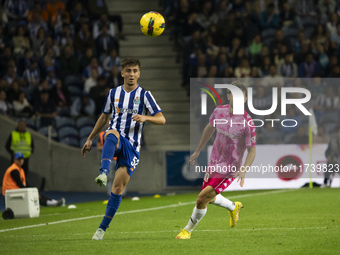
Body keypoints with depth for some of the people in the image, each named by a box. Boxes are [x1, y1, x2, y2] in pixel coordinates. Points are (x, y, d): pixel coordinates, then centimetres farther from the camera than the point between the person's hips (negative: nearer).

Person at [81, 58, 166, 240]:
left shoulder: (144, 95, 1)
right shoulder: (114, 93, 10)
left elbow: (161, 119, -5)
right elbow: (104, 117, 23)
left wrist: (145, 117, -25)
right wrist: (90, 139, 23)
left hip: (132, 146, -1)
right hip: (114, 140, 1)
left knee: (118, 187, -7)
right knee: (113, 133, -38)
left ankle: (103, 228, 1)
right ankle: (103, 174, -59)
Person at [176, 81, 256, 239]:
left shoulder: (247, 123, -21)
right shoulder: (219, 111, -4)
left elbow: (252, 151, -15)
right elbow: (209, 129, 16)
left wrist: (244, 170, -30)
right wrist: (197, 151, 22)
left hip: (229, 170, -6)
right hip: (213, 164, 6)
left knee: (202, 199, -11)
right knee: (210, 199, 21)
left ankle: (188, 230, 11)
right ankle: (234, 207, 50)